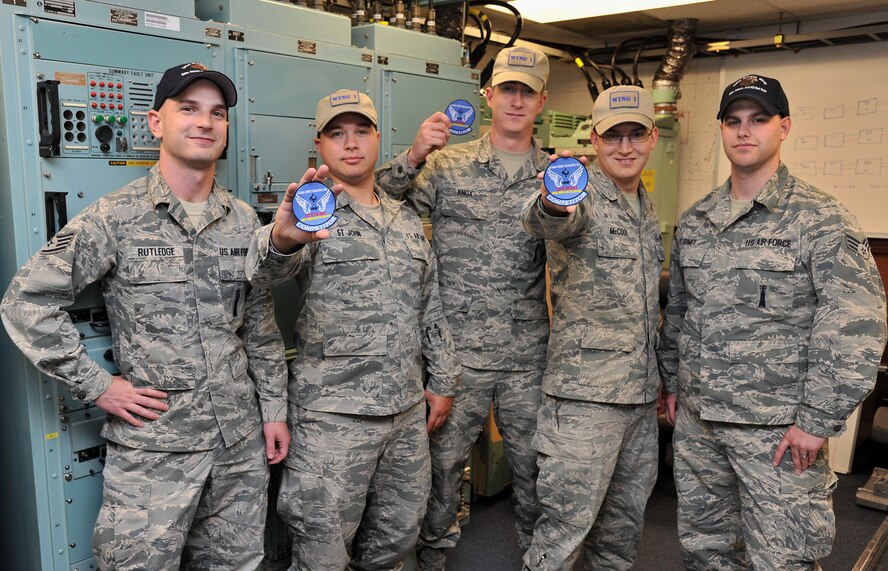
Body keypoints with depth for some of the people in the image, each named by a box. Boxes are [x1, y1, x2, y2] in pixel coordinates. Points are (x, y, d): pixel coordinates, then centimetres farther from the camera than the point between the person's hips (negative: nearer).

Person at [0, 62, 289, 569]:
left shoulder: (244, 221, 5)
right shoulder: (115, 218, -8)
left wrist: (275, 410, 8)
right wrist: (97, 386, -10)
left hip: (241, 444, 4)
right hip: (152, 450, -4)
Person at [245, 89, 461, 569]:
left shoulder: (408, 221, 12)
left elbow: (431, 309, 17)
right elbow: (267, 268, -28)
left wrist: (444, 382, 14)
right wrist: (281, 237, -50)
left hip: (408, 409, 5)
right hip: (334, 415, -5)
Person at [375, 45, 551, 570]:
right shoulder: (446, 165, 0)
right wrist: (413, 158, -23)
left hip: (529, 354, 2)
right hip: (457, 349, -2)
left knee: (533, 461, 15)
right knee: (446, 458, 9)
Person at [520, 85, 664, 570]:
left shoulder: (647, 208, 14)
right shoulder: (580, 197, -10)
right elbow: (543, 222, -35)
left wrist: (663, 378, 19)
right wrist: (551, 203, -59)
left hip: (642, 392, 8)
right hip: (585, 393, -7)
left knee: (625, 517, 18)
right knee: (567, 525, -2)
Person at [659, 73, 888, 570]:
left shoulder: (820, 220, -10)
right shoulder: (695, 221, 9)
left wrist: (819, 420, -17)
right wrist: (674, 383, 15)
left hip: (778, 430, -5)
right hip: (696, 419, 6)